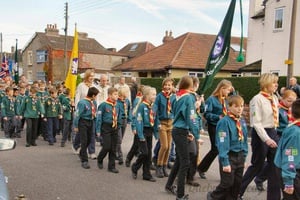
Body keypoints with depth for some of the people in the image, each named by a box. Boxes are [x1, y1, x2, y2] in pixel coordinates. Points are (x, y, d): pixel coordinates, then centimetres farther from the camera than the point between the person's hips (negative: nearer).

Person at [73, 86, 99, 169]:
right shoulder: (82, 103, -19)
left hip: (91, 122, 7)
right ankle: (84, 161, 1)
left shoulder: (94, 102, 2)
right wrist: (76, 126, -11)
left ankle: (81, 154, 42)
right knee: (84, 141, -5)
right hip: (83, 122, -7)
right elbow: (77, 114, -14)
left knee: (89, 140, 17)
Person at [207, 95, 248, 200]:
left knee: (237, 184, 13)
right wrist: (225, 162, -20)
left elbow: (244, 140, 13)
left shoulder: (242, 122, 4)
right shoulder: (224, 122, -16)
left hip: (240, 156, 7)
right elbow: (223, 144, -18)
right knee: (227, 183, 0)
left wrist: (244, 157, 13)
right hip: (229, 156, -6)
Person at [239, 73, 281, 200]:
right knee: (257, 165, 5)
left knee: (275, 167, 7)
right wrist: (266, 139, -26)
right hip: (260, 134, -7)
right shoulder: (257, 99, -14)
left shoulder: (274, 99, 9)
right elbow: (256, 123, -18)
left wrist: (274, 135, 8)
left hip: (273, 132, 7)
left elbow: (274, 117, 13)